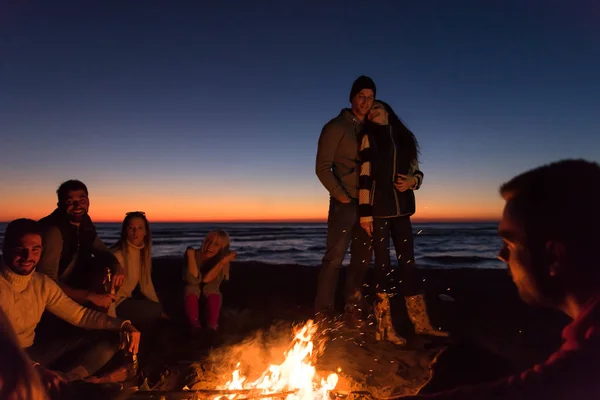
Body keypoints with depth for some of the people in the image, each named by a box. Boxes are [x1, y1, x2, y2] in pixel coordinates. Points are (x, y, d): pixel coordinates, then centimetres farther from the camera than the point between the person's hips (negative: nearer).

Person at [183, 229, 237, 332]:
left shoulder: (221, 258, -18)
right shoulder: (195, 255, -21)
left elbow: (206, 279, -29)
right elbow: (193, 280, -31)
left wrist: (223, 262, -40)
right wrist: (190, 254, -38)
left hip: (210, 287, 0)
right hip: (193, 286, 0)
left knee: (214, 296, -34)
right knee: (191, 295, -34)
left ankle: (212, 327, -22)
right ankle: (195, 326, -23)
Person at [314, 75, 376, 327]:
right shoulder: (336, 127, -2)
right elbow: (322, 167, -7)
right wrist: (341, 196, -13)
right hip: (345, 203, -6)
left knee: (362, 259, 8)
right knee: (334, 257, -7)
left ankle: (352, 312, 18)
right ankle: (323, 314, 0)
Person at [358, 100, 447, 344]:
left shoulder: (404, 138, 15)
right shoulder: (369, 138, 2)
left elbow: (417, 172, 17)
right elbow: (364, 176, -7)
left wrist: (412, 181, -7)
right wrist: (365, 212, -15)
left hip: (401, 209, 4)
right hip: (379, 208, -4)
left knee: (408, 261, 7)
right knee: (383, 264, -3)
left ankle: (421, 323, 14)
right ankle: (384, 328, 3)